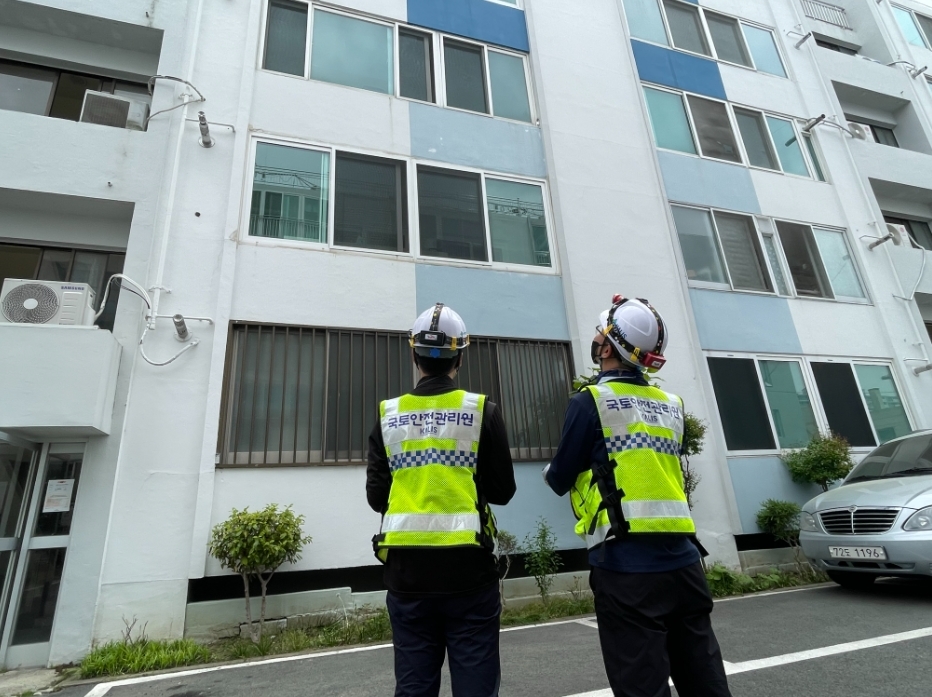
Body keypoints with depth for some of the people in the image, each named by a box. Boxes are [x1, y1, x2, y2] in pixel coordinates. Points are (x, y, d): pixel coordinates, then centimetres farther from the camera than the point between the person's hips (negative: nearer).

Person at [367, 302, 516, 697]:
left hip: (407, 568, 2)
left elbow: (377, 497, 3)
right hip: (467, 566, -2)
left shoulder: (388, 416, 0)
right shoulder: (483, 411, -5)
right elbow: (503, 491, -1)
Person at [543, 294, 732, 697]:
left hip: (627, 564, -6)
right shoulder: (671, 406, 10)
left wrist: (550, 473, 21)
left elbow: (560, 480, -1)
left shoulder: (591, 401, -9)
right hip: (683, 558, 7)